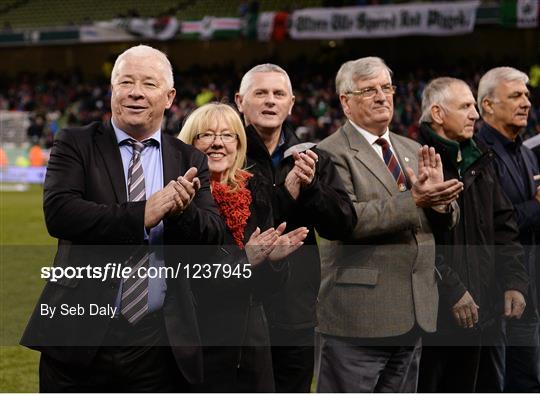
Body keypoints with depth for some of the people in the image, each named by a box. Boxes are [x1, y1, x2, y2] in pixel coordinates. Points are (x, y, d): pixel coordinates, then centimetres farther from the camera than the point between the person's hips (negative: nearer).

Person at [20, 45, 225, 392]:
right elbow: (59, 213, -14)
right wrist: (142, 214, -22)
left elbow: (213, 236, -1)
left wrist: (181, 212, -22)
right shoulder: (76, 145, 1)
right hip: (80, 337, -2)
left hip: (160, 346, 2)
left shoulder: (190, 161, 8)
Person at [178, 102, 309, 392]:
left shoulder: (253, 193, 9)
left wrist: (275, 258, -8)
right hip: (197, 346, -5)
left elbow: (268, 286, 12)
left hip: (251, 345, 6)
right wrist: (244, 260, -21)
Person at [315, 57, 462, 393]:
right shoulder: (332, 153, -9)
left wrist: (439, 197, -10)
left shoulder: (412, 150, 15)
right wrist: (413, 201, -27)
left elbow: (447, 221, 13)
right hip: (359, 315, -7)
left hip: (413, 314, 7)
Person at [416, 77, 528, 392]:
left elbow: (504, 225, 16)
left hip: (484, 308, 7)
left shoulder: (480, 160, 15)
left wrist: (515, 282, 6)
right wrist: (452, 290, -18)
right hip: (435, 309, -7)